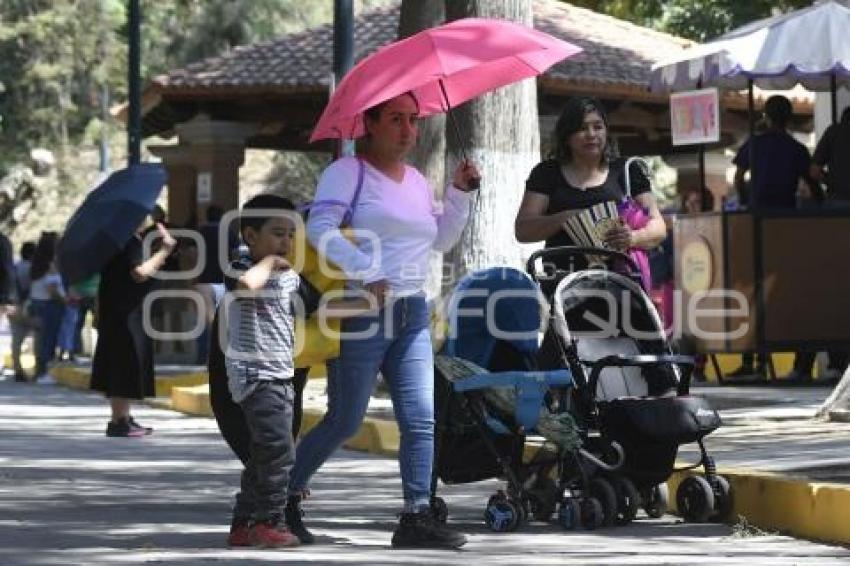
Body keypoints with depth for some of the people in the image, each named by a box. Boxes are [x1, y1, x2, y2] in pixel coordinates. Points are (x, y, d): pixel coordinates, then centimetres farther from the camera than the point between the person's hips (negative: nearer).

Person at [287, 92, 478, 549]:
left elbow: (441, 239, 26)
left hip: (412, 314, 7)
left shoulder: (417, 182, 19)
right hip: (361, 311, -7)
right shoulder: (347, 172, -4)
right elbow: (320, 227, -17)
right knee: (345, 421, -1)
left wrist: (459, 192, 13)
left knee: (421, 418, -5)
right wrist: (365, 271, -27)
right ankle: (285, 495, 16)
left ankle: (416, 515, -6)